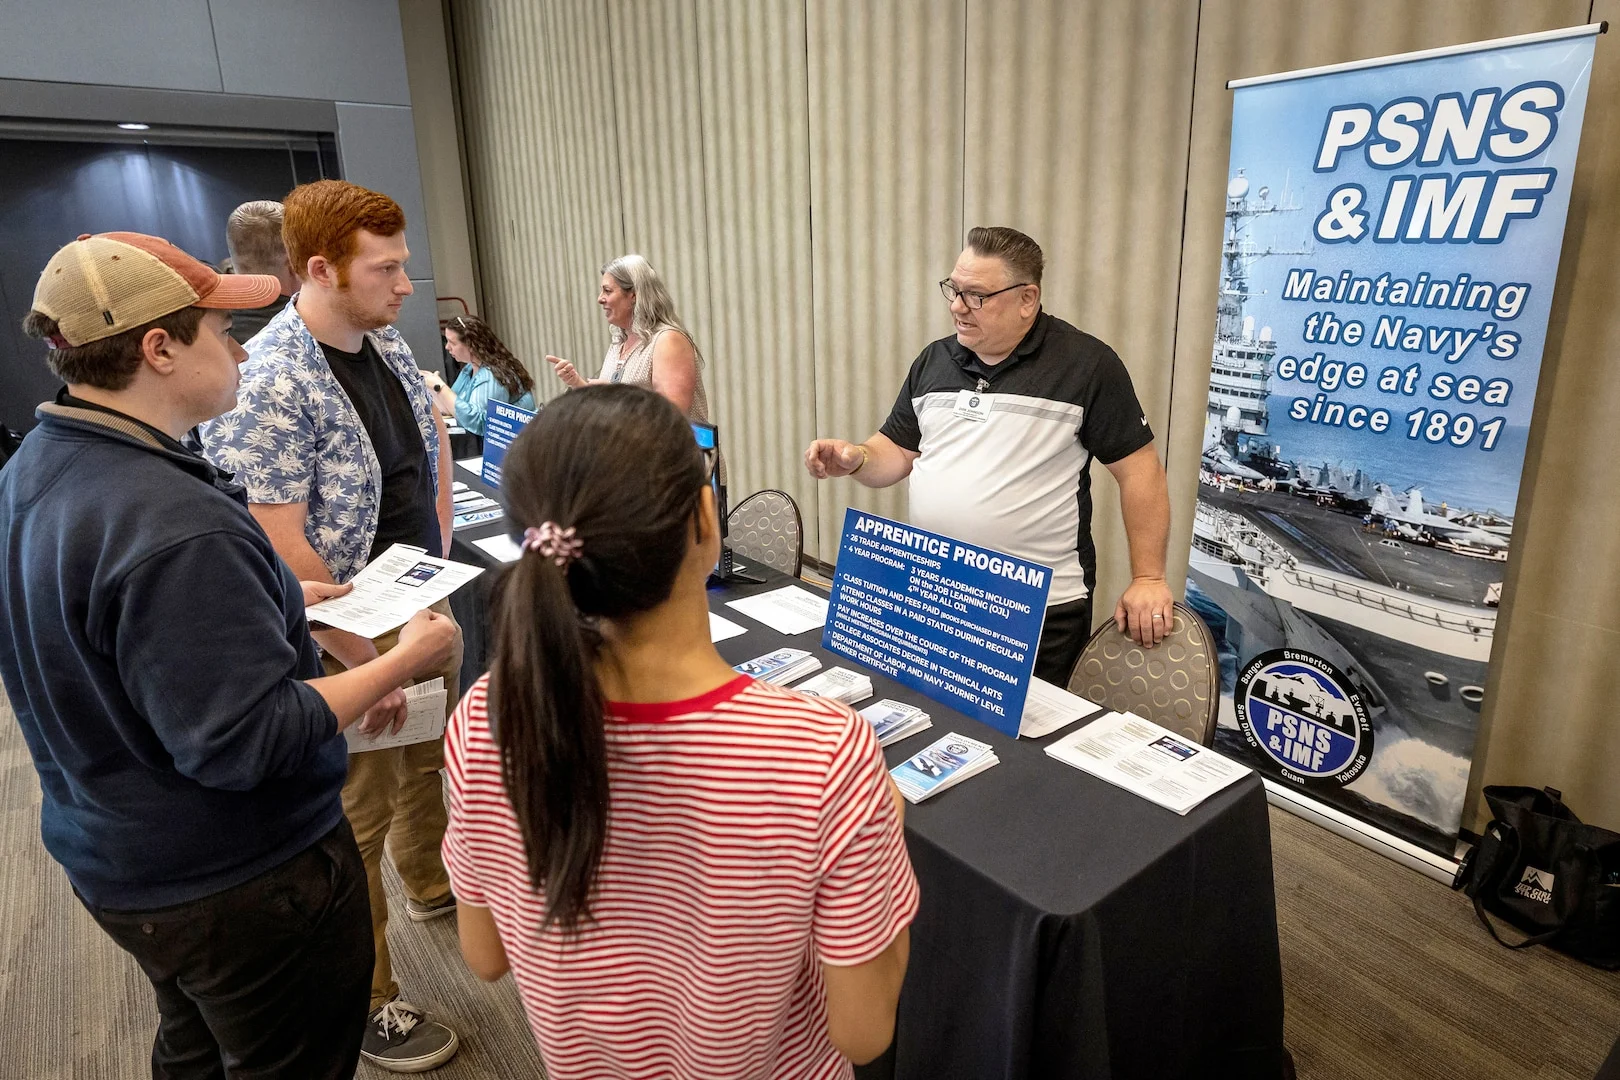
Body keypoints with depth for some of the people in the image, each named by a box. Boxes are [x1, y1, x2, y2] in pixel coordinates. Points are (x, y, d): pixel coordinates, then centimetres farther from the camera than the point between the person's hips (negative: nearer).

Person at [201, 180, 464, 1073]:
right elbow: (284, 555, -26)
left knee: (431, 757, 25)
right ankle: (363, 1002, 28)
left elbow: (431, 435, 17)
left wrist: (439, 547, 10)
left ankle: (432, 883, 52)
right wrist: (367, 664, -20)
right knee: (358, 817, 8)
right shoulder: (267, 384, -25)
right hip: (350, 639, -7)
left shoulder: (388, 345, 1)